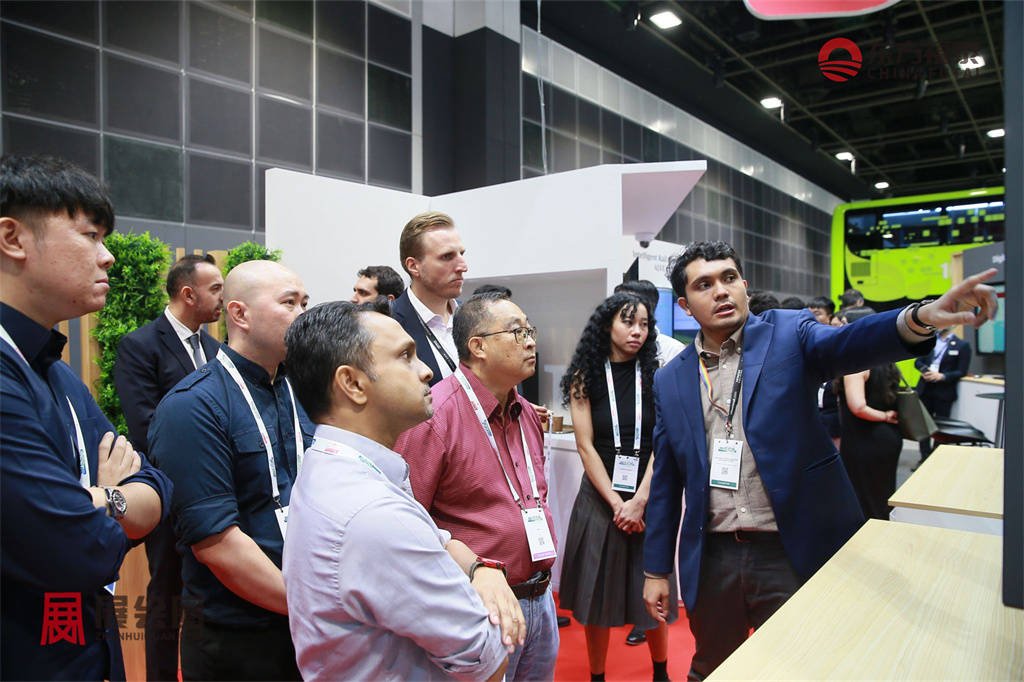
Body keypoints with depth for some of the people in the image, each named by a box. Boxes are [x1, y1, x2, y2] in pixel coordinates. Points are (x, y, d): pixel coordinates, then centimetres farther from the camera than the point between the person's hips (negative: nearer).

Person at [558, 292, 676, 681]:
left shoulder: (657, 375, 0)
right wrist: (616, 502, -10)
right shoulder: (585, 377, 0)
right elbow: (585, 446, -4)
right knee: (597, 591, 7)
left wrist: (639, 501, -13)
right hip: (600, 496, 0)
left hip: (648, 495, 0)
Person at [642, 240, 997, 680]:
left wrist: (920, 318, -46)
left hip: (792, 554, -2)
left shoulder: (788, 334, -3)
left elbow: (845, 344, -26)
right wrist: (656, 570, 8)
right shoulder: (670, 381, 3)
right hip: (711, 560, 3)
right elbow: (665, 482, 7)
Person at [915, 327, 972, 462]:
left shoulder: (962, 345, -2)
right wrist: (924, 370, -8)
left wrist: (941, 376, -19)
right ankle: (925, 458, 16)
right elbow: (918, 361, 13)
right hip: (925, 389, 4)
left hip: (944, 393, -3)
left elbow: (961, 372, -6)